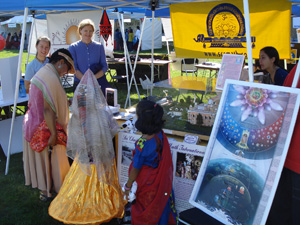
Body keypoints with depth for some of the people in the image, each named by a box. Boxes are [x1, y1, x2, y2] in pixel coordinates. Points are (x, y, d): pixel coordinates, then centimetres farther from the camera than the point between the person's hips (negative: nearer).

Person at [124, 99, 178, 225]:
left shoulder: (142, 144, -35)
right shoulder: (160, 135, -18)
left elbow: (135, 169, -22)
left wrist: (128, 186, -7)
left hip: (146, 183, -6)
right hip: (161, 181, 6)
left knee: (144, 211, 21)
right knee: (159, 204, 30)